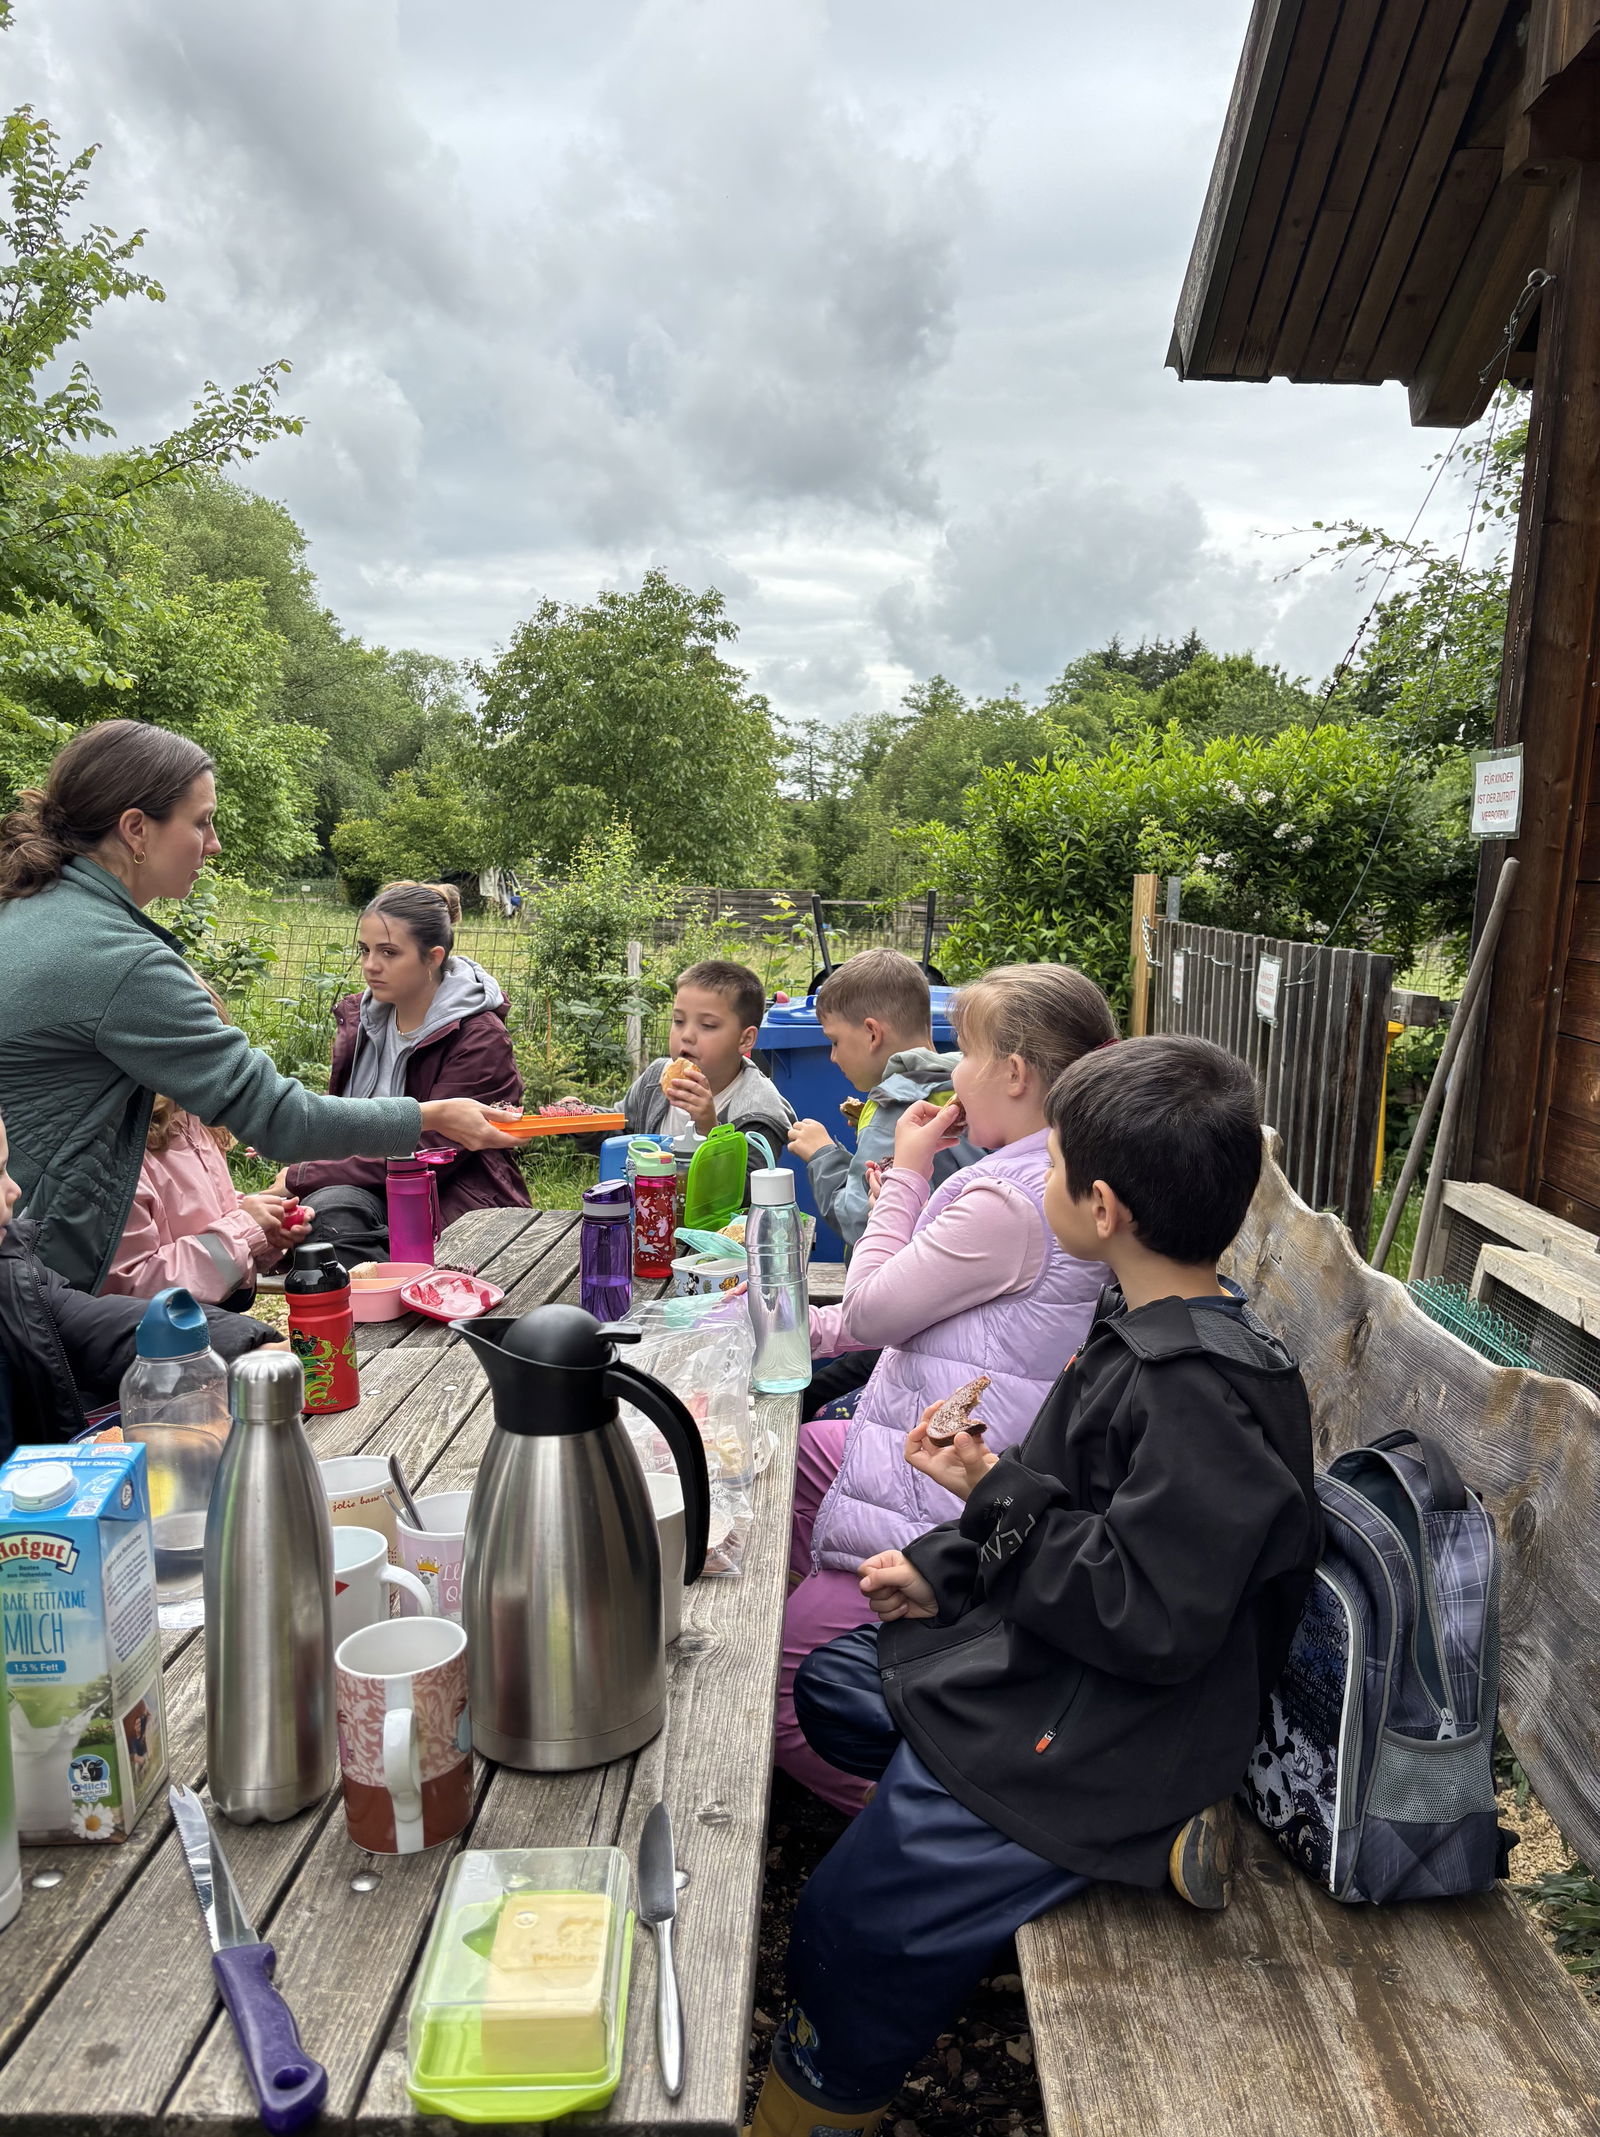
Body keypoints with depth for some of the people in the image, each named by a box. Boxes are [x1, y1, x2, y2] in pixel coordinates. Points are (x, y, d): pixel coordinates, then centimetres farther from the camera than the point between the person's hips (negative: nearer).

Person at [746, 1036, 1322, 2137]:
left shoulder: (1206, 1394, -28)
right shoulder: (1147, 1332, 2)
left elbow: (1155, 1621, -29)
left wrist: (999, 1498, -23)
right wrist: (948, 1567, 6)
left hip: (1111, 1721, -10)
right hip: (1036, 1655, 10)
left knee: (857, 1928, -7)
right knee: (830, 1684, 23)